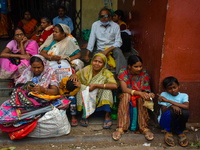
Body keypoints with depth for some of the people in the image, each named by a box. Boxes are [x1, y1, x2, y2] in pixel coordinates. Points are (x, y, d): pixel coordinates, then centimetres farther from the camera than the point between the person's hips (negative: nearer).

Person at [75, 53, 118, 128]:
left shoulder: (106, 73, -14)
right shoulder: (86, 70, -9)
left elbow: (114, 86, -32)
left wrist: (96, 86, -33)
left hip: (101, 100, -1)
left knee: (107, 89, -28)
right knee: (82, 88, -25)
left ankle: (108, 116, -17)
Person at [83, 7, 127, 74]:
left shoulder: (115, 26, -3)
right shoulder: (95, 25, 2)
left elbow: (118, 42, -8)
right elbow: (91, 40, 4)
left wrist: (107, 51, -22)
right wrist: (87, 55, -4)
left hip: (112, 48, -1)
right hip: (100, 49, 1)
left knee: (118, 51, -34)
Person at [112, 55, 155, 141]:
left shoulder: (144, 74, -6)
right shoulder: (123, 71, -12)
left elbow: (146, 90, -5)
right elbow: (124, 89, -23)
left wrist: (149, 94, -30)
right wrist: (139, 93, -36)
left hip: (139, 99, 1)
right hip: (126, 98, -1)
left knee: (141, 98, -33)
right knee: (126, 95, -35)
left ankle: (144, 128, -26)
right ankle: (121, 128, -37)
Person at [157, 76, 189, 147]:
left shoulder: (184, 96, -3)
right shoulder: (164, 95, -6)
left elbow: (186, 106, -26)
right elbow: (163, 112, -13)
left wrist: (168, 101, -28)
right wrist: (172, 106, -33)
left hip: (178, 121, 1)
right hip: (165, 121, -1)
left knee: (185, 112, -30)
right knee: (172, 111, -33)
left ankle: (180, 132, -2)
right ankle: (169, 132, -5)